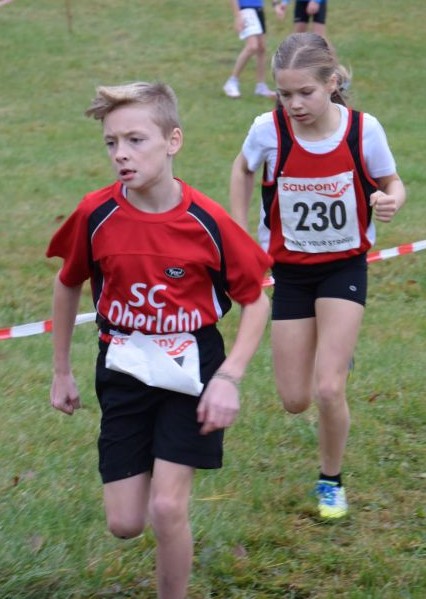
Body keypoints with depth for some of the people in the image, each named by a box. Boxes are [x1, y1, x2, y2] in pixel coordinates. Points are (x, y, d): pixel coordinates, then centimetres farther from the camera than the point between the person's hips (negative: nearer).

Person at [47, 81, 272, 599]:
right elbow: (68, 285, 7)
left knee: (167, 508, -12)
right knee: (124, 523, 2)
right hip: (123, 370, 2)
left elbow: (255, 300, -5)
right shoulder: (95, 215, -12)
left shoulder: (207, 222, -17)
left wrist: (229, 377, -15)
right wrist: (61, 372, 13)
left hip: (190, 369, -2)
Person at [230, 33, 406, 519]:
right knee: (295, 400, 4)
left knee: (329, 389, -14)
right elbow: (243, 170, 5)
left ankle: (332, 480, 14)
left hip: (344, 266, -1)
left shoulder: (363, 130, -20)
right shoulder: (269, 130, -18)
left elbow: (391, 182, -1)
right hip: (289, 271, 2)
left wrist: (392, 201, -25)